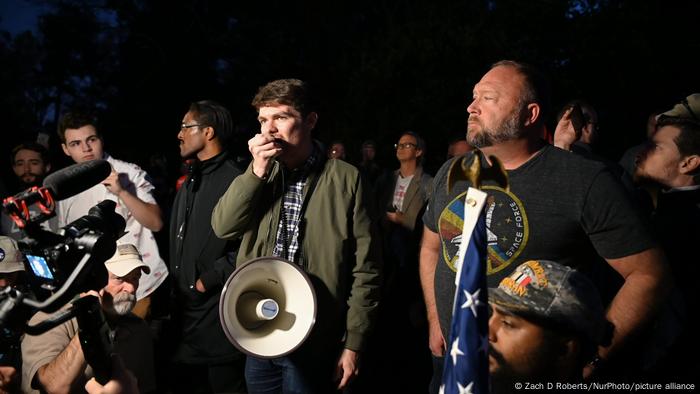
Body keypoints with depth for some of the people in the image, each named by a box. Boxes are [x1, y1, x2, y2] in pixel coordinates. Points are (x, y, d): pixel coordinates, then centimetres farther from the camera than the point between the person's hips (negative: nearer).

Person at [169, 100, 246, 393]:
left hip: (218, 313, -9)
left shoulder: (234, 180, -14)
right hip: (186, 312, 9)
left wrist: (207, 280, -16)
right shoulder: (189, 183, 17)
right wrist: (175, 287, 13)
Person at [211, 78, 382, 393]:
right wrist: (257, 171, -16)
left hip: (313, 342, -4)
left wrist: (353, 343, -8)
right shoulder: (260, 174, 7)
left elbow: (365, 269, -7)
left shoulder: (345, 179, -8)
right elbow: (223, 227, -5)